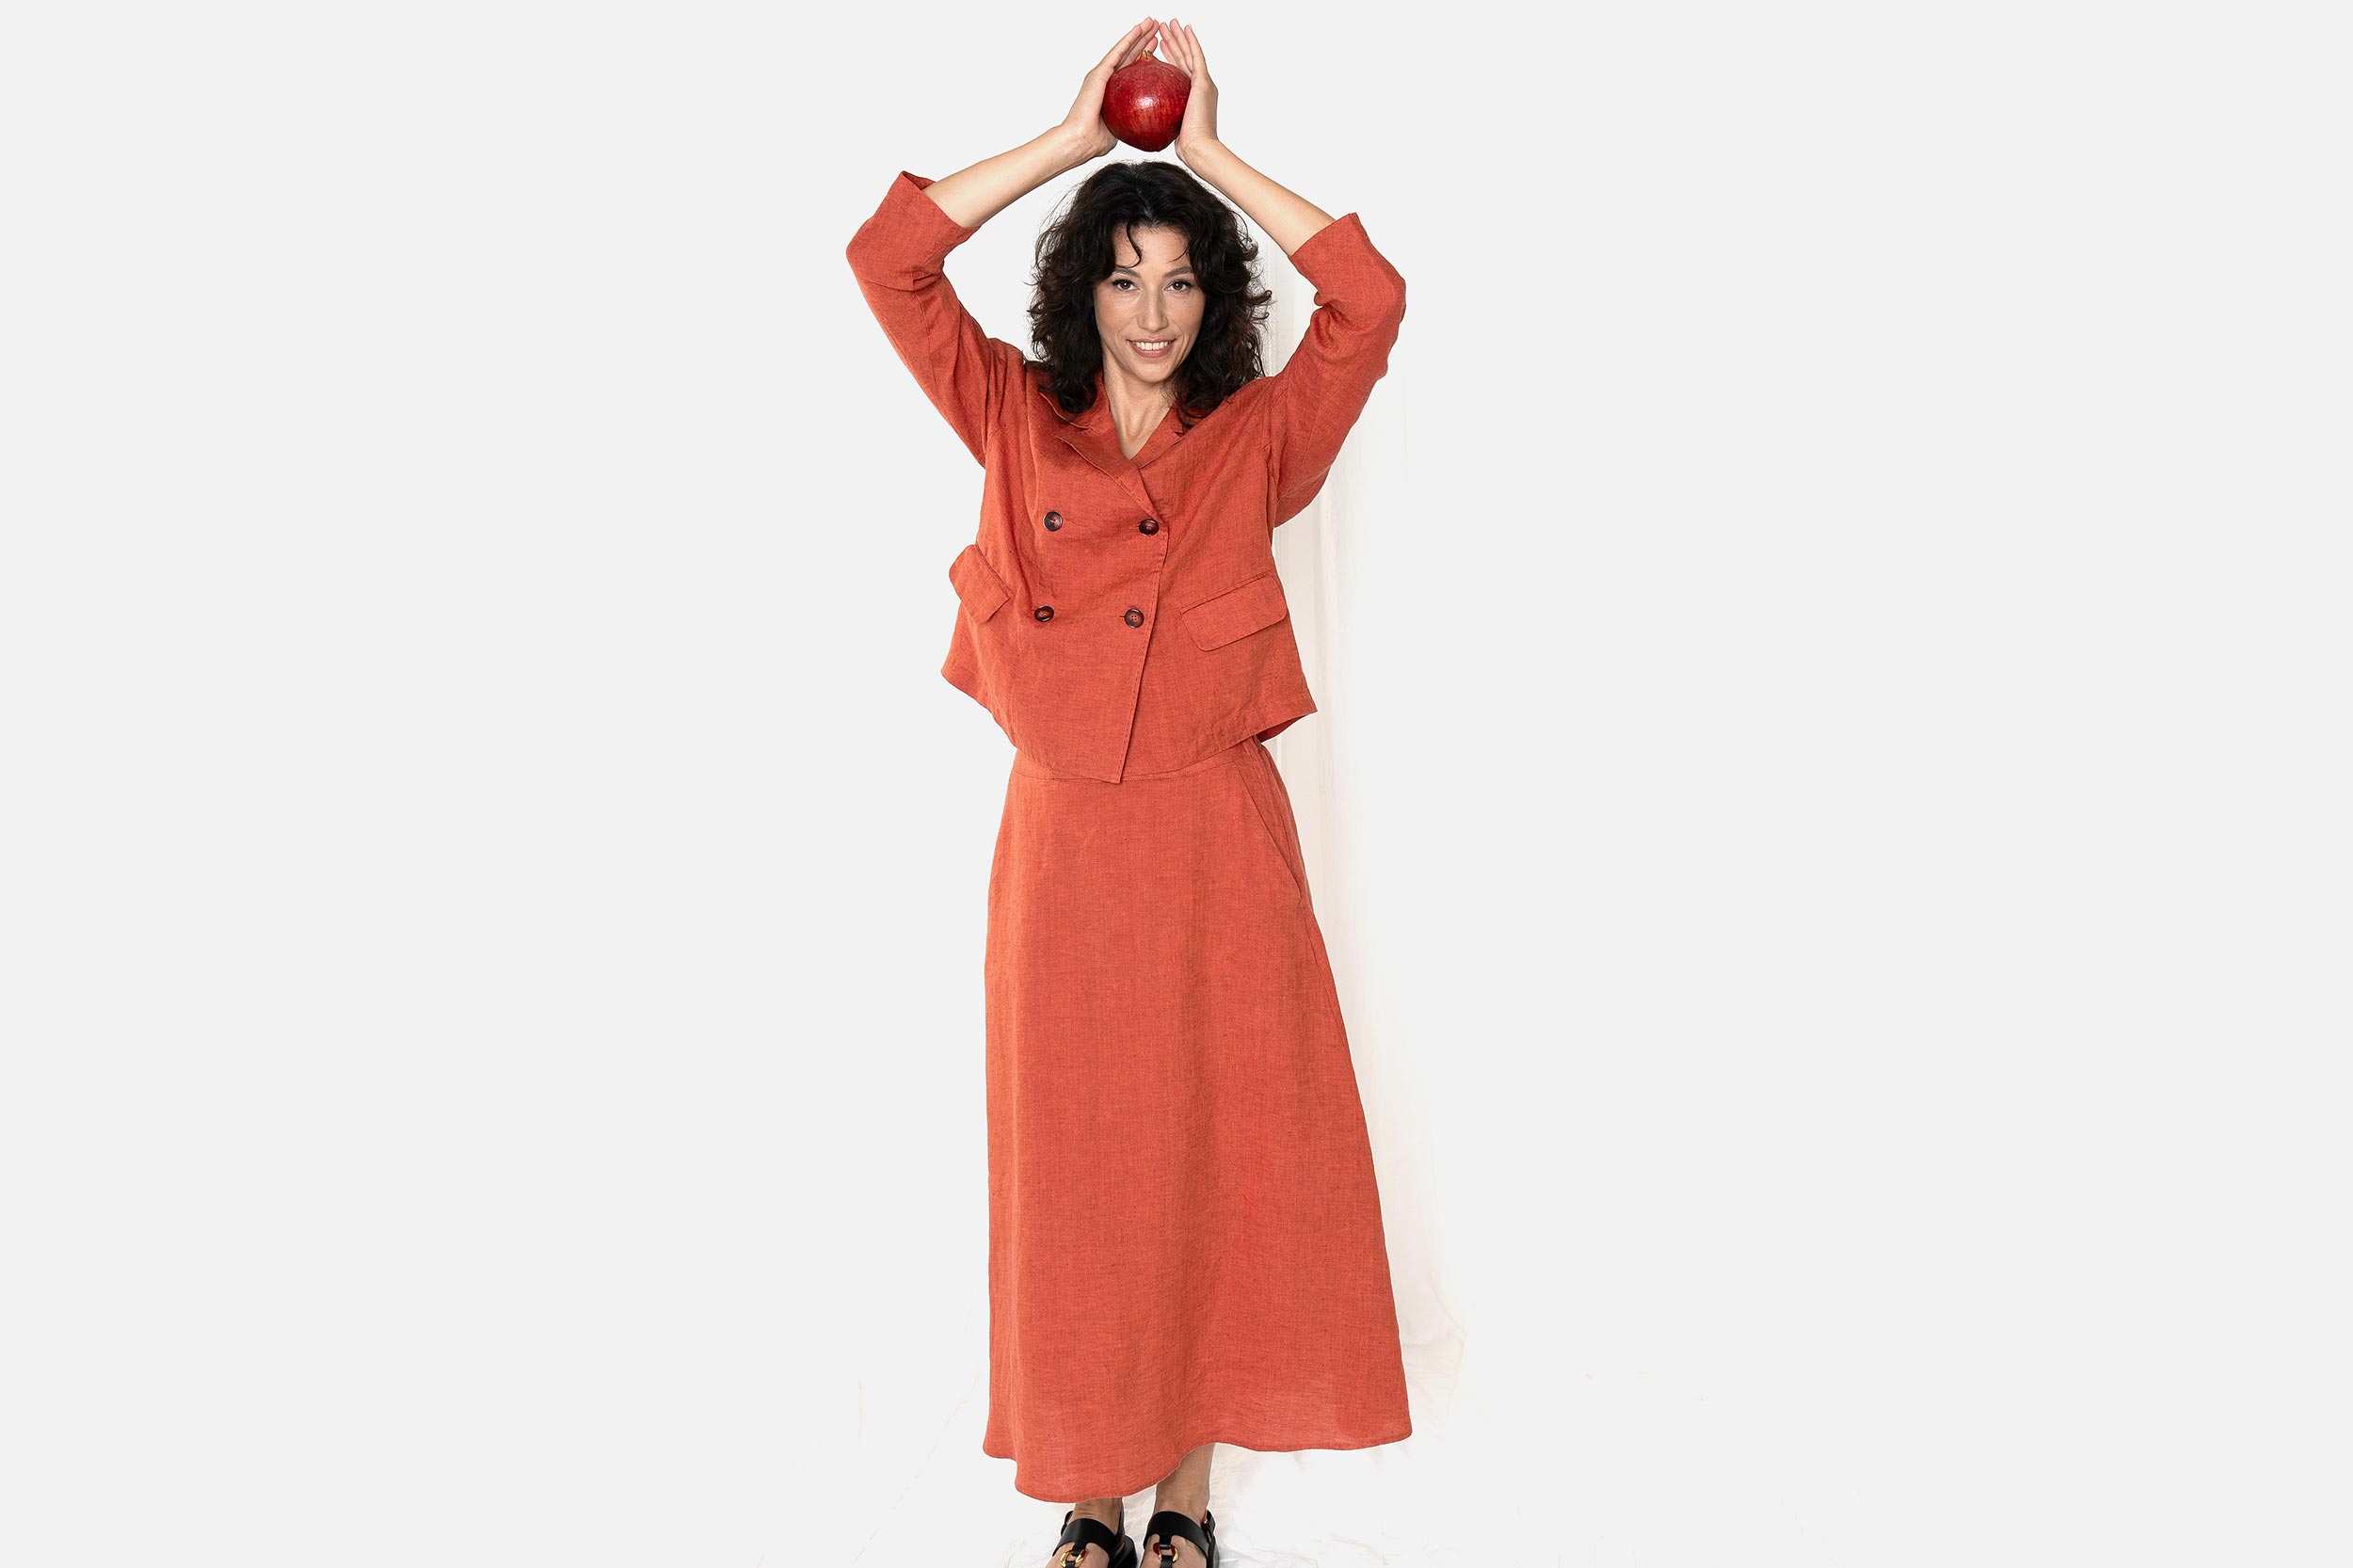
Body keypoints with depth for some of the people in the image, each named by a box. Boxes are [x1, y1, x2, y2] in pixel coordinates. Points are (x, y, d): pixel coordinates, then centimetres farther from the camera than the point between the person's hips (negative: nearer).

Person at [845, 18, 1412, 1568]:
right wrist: (1079, 134, -3)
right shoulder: (1017, 423, 7)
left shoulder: (1256, 441, 6)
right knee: (1074, 1166, 6)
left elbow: (1374, 298, -8)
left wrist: (1208, 150, -3)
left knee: (1219, 1157, 4)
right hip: (1064, 838, 0)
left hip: (1219, 843, 0)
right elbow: (886, 257, -2)